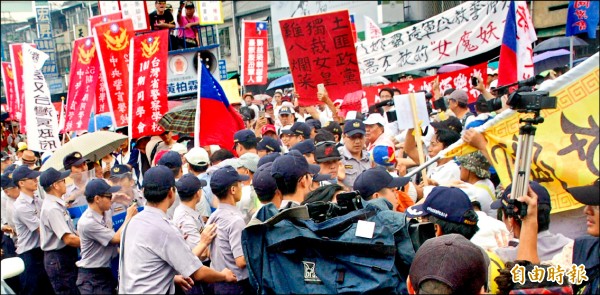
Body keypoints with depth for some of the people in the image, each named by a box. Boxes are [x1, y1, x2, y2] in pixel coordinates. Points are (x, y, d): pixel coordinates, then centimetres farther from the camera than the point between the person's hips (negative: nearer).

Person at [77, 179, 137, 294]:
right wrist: (129, 216, -10)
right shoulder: (87, 223, -23)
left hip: (107, 271, 8)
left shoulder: (106, 212, 1)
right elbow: (117, 238, -19)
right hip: (91, 277, -8)